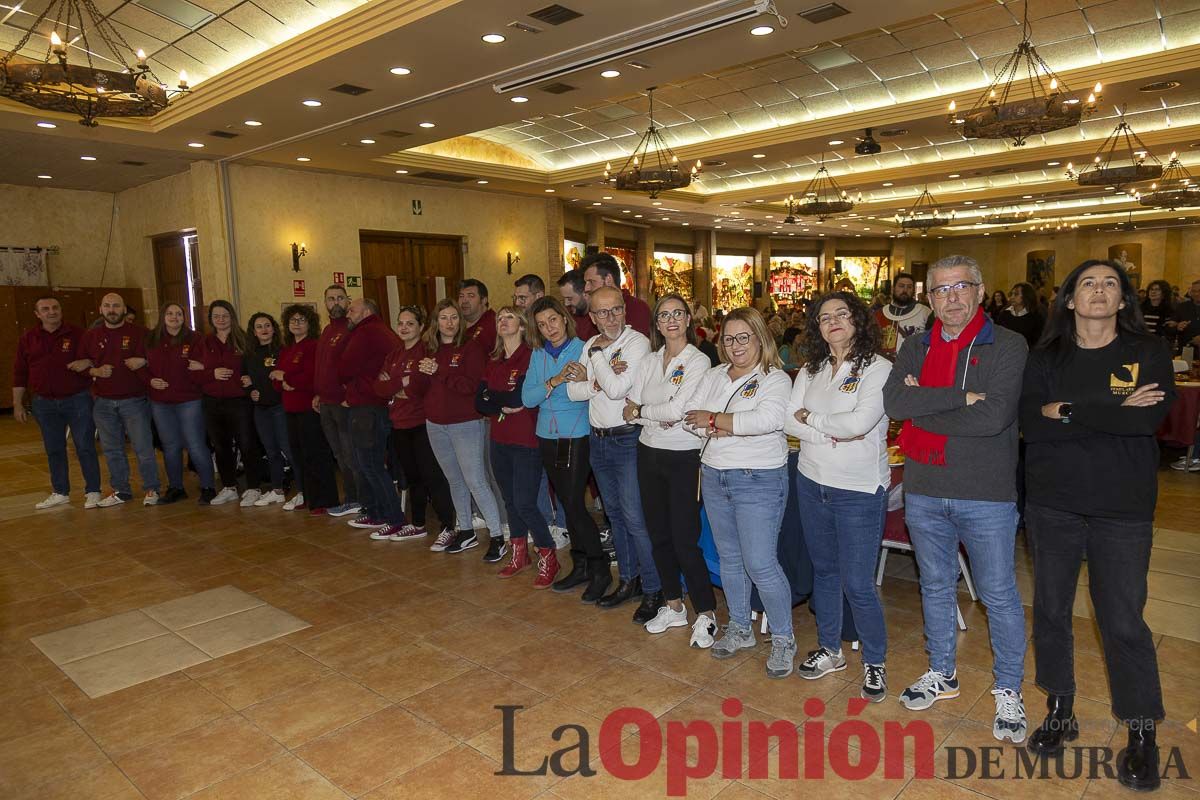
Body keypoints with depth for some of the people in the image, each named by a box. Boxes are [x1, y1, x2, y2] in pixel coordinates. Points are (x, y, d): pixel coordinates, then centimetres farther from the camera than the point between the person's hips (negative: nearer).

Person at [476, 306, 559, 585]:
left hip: (526, 441, -6)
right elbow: (479, 403, 5)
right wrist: (503, 406, -12)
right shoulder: (493, 361, 11)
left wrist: (491, 396, -4)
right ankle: (519, 555, 30)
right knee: (510, 501, 14)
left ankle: (548, 559, 10)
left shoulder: (531, 356, -9)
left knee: (525, 505, -7)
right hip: (500, 440, 7)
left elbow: (519, 397, -20)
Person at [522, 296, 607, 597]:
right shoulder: (538, 355, 6)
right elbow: (527, 397, -2)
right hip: (547, 437, 6)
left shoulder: (583, 349, -8)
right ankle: (581, 566, 27)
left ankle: (600, 571, 8)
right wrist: (554, 382, -18)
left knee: (574, 505, -8)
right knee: (567, 503, 13)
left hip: (577, 436, -5)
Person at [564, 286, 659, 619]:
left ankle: (653, 589, 6)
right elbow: (573, 391, 1)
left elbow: (616, 389, -24)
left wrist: (597, 355, -14)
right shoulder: (590, 345, 8)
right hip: (598, 439, 7)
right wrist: (601, 380, -15)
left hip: (627, 439, -7)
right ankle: (628, 580, 30)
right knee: (614, 513, 16)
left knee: (634, 516, -7)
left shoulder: (638, 343, -13)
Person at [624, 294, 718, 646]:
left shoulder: (698, 361, -9)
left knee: (684, 540, -5)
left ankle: (706, 614, 12)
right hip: (649, 454, 6)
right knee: (658, 534, 13)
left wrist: (641, 411, -6)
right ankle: (673, 606, 29)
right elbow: (630, 410, 0)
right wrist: (659, 416, -16)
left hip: (683, 457, -6)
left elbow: (676, 410, -20)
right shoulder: (650, 360, 8)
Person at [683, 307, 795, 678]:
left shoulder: (776, 379, -8)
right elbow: (690, 417, 3)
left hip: (758, 480, -6)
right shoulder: (714, 375, 11)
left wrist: (713, 419, -17)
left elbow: (768, 419, -26)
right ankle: (740, 629, 33)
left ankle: (783, 639, 15)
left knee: (760, 564, -5)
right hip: (714, 476, 6)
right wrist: (725, 427, -17)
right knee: (729, 558, 16)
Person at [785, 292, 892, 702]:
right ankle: (829, 650, 36)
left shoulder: (878, 368, -11)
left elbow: (859, 422, -25)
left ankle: (875, 661, 23)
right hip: (812, 483, 6)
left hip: (859, 490, -6)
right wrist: (831, 433, -16)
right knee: (823, 571, 18)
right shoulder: (810, 371, 7)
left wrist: (810, 418, -11)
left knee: (857, 584, 0)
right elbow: (789, 421, -3)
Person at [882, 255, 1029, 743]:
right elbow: (893, 401, -12)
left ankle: (1009, 691, 27)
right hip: (924, 492, 4)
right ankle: (941, 674, 36)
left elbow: (994, 416, -22)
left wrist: (922, 409, -12)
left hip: (986, 495, -4)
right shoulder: (916, 348, 5)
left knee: (999, 595, 8)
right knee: (935, 588, 18)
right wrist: (960, 396, -20)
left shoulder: (1008, 347, -7)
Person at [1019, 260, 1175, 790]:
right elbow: (1031, 423, -12)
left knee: (1124, 622, 4)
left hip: (1123, 510, -2)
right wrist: (1112, 413, -17)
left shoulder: (1148, 353, -1)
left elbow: (1151, 416, -20)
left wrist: (1068, 412, -16)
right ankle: (1059, 711, 30)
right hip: (1052, 505, 2)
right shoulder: (1045, 358, 2)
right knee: (1050, 610, 11)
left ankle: (1142, 734, 23)